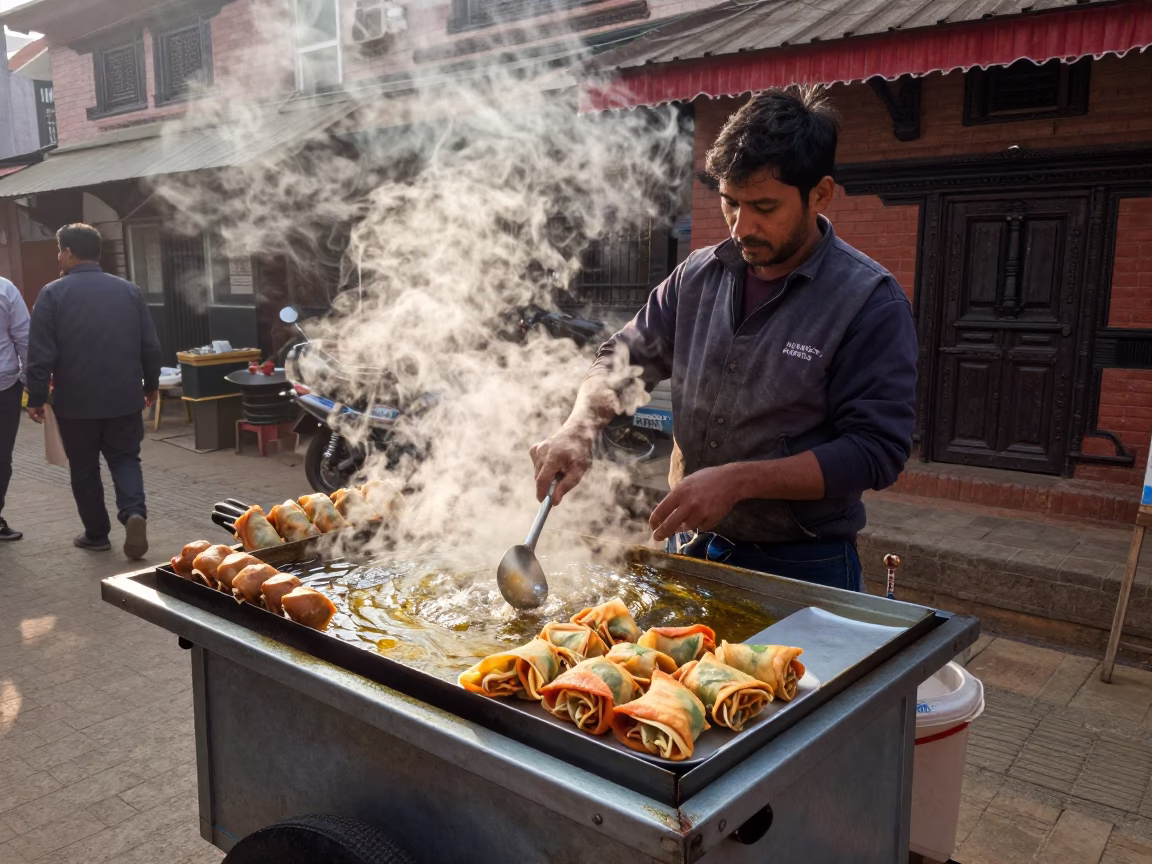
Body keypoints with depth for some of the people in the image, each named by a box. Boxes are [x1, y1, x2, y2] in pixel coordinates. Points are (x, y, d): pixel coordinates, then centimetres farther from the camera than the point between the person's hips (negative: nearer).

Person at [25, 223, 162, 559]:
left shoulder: (53, 293, -7)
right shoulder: (128, 290, 2)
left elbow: (41, 353, -9)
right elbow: (150, 346, 6)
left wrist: (36, 398, 0)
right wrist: (151, 384, 19)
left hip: (76, 401, -2)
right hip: (124, 397, 2)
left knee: (84, 468, 12)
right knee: (125, 459, 12)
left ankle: (97, 534, 20)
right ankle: (134, 513, -12)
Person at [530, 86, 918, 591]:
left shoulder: (870, 303, -15)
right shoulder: (698, 277, 0)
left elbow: (876, 450, -20)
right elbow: (624, 360, 8)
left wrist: (739, 480, -27)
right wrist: (578, 431, -12)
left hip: (803, 569, -4)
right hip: (696, 548, 5)